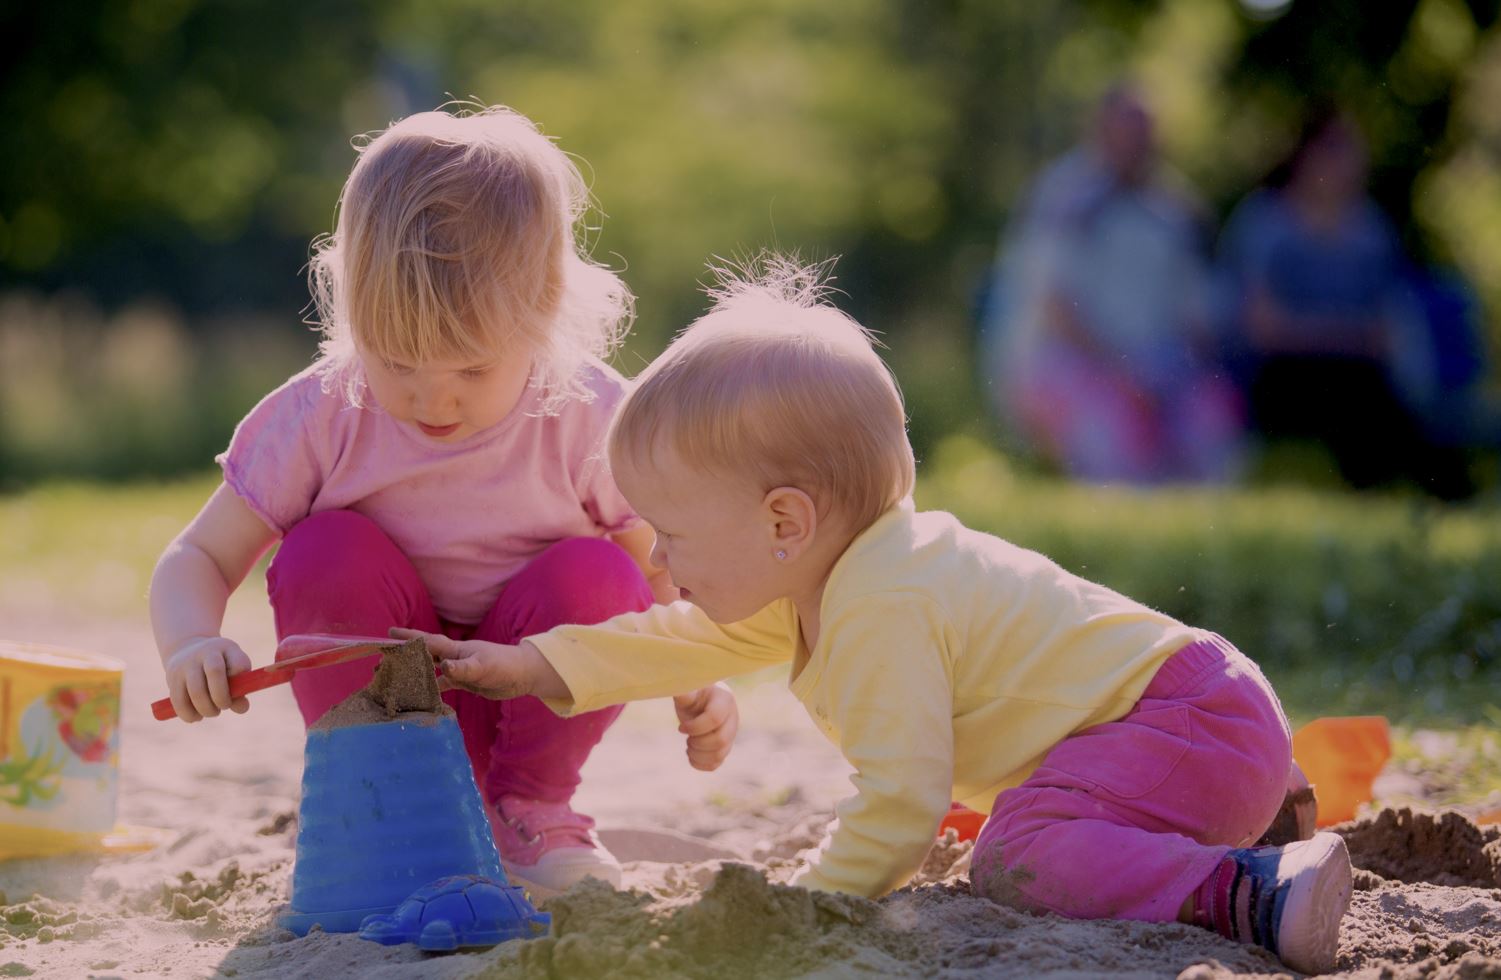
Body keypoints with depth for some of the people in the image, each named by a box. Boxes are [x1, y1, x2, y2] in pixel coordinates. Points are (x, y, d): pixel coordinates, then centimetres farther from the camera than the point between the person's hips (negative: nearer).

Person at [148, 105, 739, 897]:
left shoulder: (589, 418, -17)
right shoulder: (321, 418, -17)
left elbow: (661, 578, -5)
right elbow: (196, 561, -13)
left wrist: (697, 687, -24)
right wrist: (191, 645, -35)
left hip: (530, 704, 0)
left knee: (595, 575, -27)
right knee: (327, 551, -26)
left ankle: (527, 813, -3)